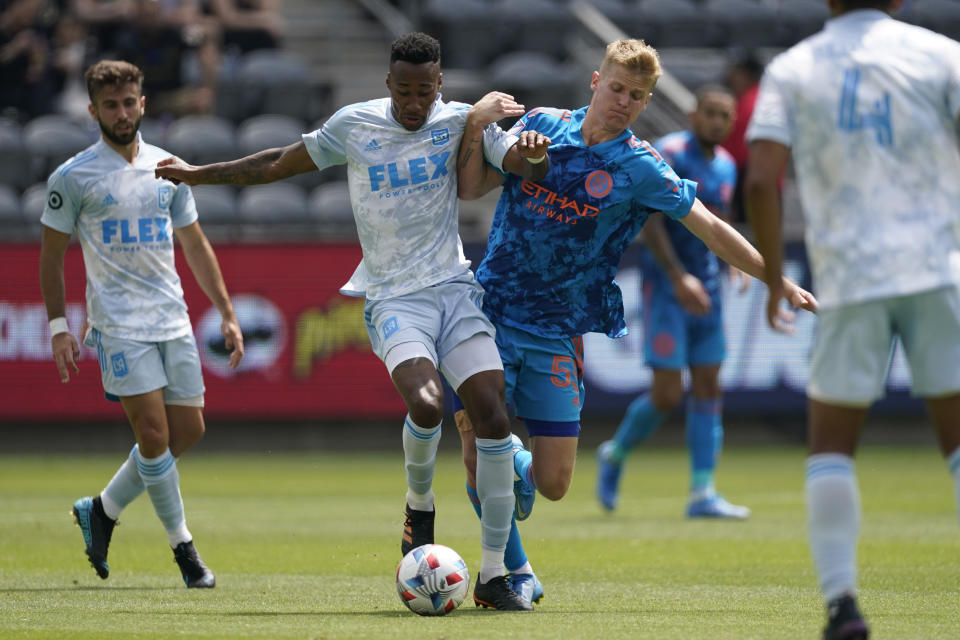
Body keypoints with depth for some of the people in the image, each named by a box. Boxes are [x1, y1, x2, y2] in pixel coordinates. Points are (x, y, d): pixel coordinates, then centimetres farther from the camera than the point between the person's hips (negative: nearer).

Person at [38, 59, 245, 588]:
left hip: (173, 320, 5)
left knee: (188, 430, 3)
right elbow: (52, 253, 2)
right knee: (153, 433, -12)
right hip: (118, 323, -5)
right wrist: (58, 327, -5)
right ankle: (183, 547, 0)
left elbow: (195, 245, 17)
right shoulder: (74, 177, -2)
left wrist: (227, 314, 12)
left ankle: (101, 510, 20)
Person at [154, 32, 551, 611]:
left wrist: (534, 153, -31)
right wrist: (198, 175, 20)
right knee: (426, 404, -29)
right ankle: (420, 504, 4)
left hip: (455, 289, 2)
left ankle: (494, 575, -6)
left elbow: (526, 168, -6)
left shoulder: (460, 121, 3)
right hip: (394, 298, -2)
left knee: (494, 418, -13)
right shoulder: (355, 125, 2)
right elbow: (282, 164, 15)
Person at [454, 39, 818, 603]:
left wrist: (780, 282, -6)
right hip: (492, 316, 0)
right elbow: (471, 188, 10)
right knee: (481, 458, -9)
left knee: (553, 484, -4)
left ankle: (520, 469, 34)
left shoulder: (639, 167, -1)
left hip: (558, 335, 0)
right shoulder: (541, 125, 3)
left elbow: (711, 228, 0)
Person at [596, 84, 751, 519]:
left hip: (705, 289, 7)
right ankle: (615, 455, 17)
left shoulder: (726, 166, 12)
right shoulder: (668, 154, -11)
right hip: (666, 286, -7)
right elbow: (649, 220, -17)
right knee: (667, 395, -9)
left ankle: (703, 493, 3)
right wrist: (678, 278, -24)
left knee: (708, 390, 2)